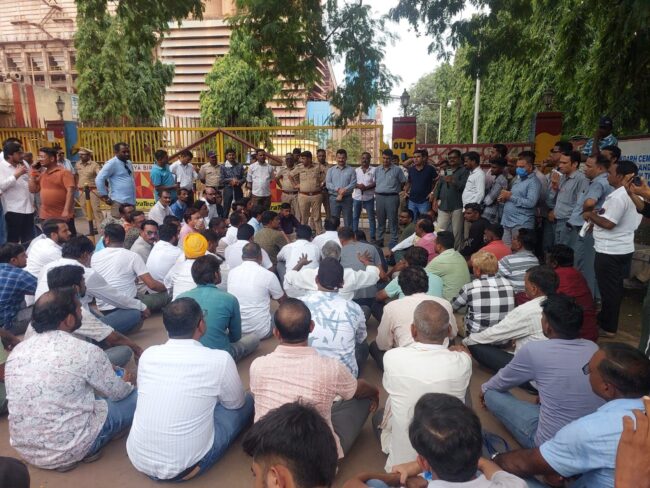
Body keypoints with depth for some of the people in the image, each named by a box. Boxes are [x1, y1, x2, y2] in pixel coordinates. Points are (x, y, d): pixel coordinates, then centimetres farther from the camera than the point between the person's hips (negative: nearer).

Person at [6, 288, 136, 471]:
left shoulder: (17, 351, -3)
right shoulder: (86, 351, -21)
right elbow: (117, 393, -4)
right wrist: (126, 383, 20)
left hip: (25, 449, 6)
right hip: (68, 450, -5)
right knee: (136, 396, 6)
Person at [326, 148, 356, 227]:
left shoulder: (351, 170, 5)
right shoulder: (331, 170, 9)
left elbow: (353, 183, -6)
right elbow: (328, 184, -2)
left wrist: (344, 191, -20)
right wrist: (338, 189, -17)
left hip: (347, 198, -1)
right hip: (334, 198, 1)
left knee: (348, 221, 3)